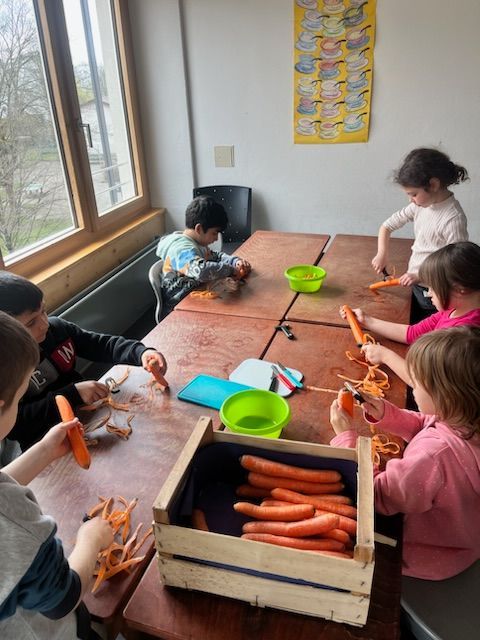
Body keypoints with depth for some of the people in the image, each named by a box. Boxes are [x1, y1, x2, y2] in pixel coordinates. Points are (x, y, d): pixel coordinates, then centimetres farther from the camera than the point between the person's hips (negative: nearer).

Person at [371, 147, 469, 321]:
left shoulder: (453, 218, -23)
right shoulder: (421, 205, -2)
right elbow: (387, 226, 8)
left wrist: (420, 276, -24)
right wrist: (382, 254, -4)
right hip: (416, 286, 7)